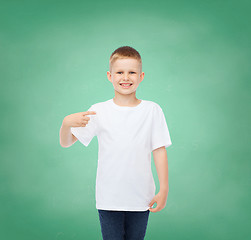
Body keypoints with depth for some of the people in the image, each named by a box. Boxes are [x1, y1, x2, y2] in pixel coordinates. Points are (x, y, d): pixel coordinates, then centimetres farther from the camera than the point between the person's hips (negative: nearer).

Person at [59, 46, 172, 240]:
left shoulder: (152, 110, -2)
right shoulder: (99, 111, -3)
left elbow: (159, 150, 0)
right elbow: (66, 143, -3)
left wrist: (164, 190, -2)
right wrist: (66, 123, -24)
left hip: (141, 198, 1)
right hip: (109, 199, 0)